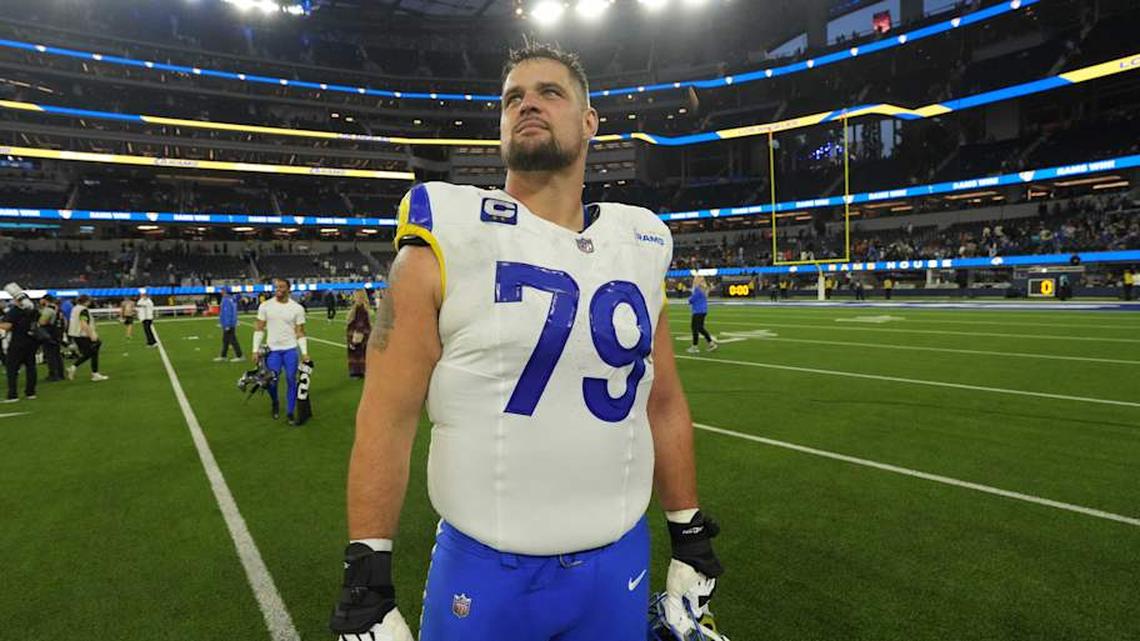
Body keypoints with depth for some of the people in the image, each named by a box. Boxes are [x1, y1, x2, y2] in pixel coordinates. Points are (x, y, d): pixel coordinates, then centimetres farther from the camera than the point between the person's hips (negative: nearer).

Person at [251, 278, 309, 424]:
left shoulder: (297, 308, -2)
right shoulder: (265, 306, 0)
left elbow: (300, 332, 1)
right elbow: (259, 329, 5)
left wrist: (304, 353, -6)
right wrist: (256, 350, -1)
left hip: (291, 350, 0)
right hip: (272, 350, 0)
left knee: (291, 381, -1)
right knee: (271, 382, -2)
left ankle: (290, 412, 13)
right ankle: (275, 402, 30)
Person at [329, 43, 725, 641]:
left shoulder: (637, 249, 3)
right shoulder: (449, 240, -9)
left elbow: (663, 405, 9)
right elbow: (387, 418, -10)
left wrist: (690, 539, 12)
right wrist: (367, 585, -10)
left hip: (620, 563, 4)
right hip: (484, 568, -3)